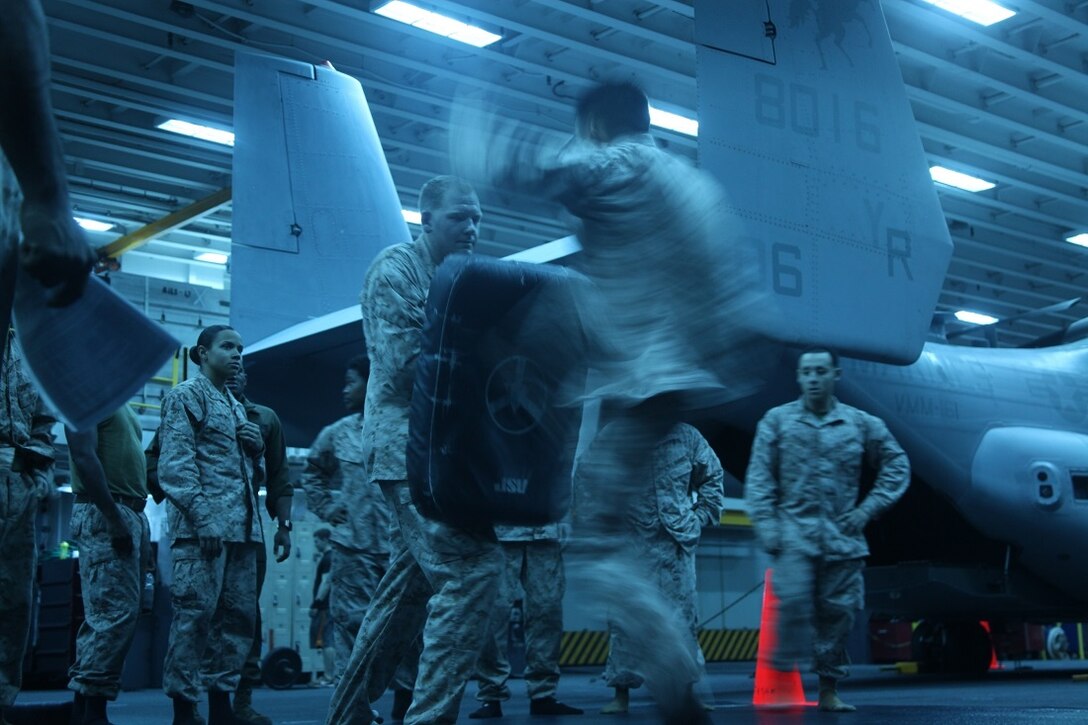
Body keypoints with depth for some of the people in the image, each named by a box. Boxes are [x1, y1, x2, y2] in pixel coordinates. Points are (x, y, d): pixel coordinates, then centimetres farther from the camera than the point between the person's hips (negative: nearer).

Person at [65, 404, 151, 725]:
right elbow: (84, 457, -16)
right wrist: (114, 517, -21)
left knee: (114, 615, 6)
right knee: (116, 612, -14)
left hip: (133, 515, 9)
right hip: (103, 514, -9)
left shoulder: (121, 405, 22)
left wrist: (140, 530, 16)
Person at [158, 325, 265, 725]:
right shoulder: (186, 396, 2)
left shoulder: (236, 405, 25)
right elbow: (175, 463, -9)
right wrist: (203, 517, -19)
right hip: (203, 526, -8)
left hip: (243, 526, 8)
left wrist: (257, 447, 6)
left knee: (239, 615, 5)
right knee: (195, 612, -10)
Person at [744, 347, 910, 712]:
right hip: (795, 530, -2)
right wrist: (766, 525, -9)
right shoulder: (777, 420, 4)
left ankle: (829, 690, 14)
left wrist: (868, 509, 5)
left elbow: (897, 466, 15)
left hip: (842, 536, 2)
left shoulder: (861, 424, 7)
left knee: (838, 611, 3)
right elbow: (759, 478, 1)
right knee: (794, 599, -20)